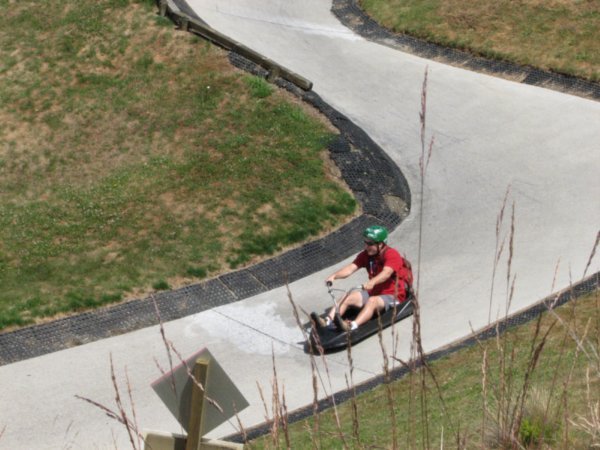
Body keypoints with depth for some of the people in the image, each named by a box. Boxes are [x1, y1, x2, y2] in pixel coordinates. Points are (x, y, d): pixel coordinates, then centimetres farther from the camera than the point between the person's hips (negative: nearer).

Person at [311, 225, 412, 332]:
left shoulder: (392, 255, -15)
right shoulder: (365, 255, 4)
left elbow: (386, 273, -34)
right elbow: (351, 268, -9)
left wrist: (372, 282, -53)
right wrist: (334, 276, -28)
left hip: (392, 296, -7)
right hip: (373, 293, 7)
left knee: (372, 301, -36)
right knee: (348, 297, -13)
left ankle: (352, 326, -58)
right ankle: (327, 321, -32)